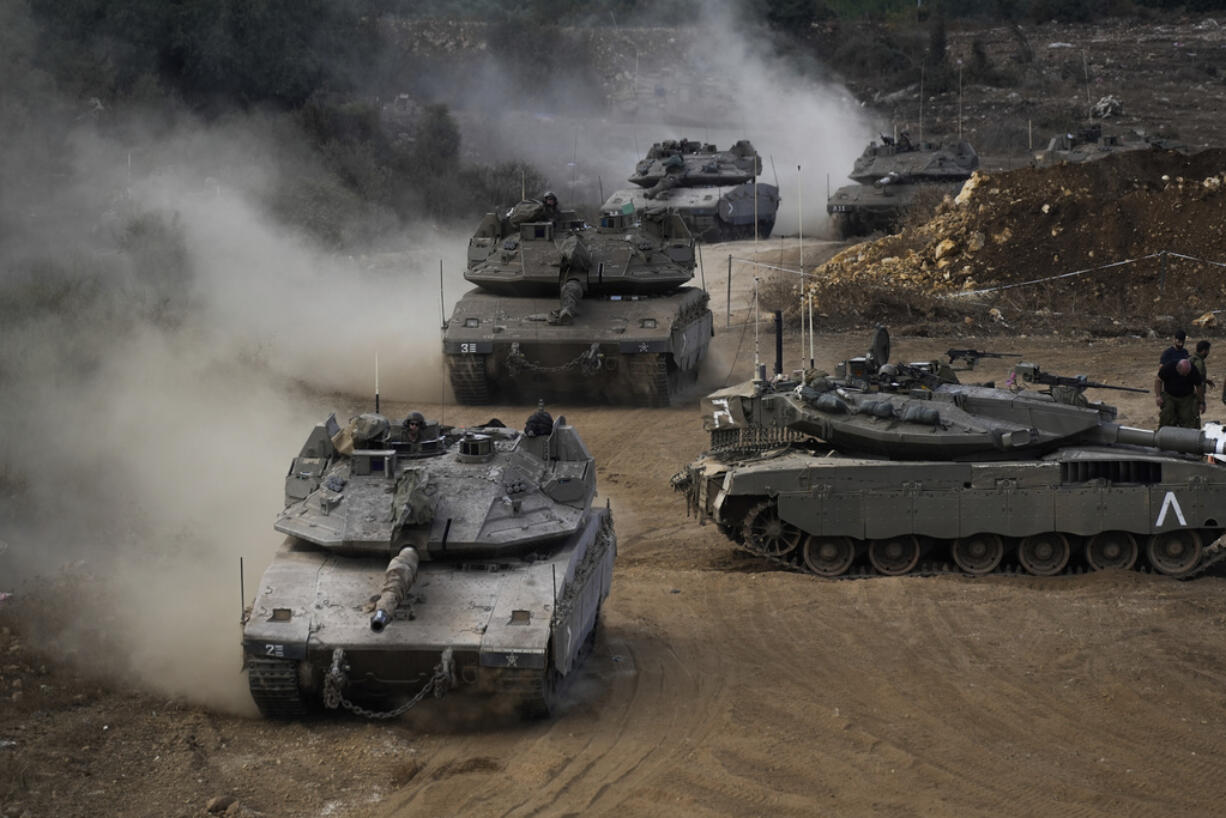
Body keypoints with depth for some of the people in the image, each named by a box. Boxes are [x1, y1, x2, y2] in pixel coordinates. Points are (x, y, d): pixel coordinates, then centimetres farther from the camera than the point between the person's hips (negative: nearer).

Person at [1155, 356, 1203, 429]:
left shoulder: (1194, 371, -19)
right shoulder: (1168, 368, -23)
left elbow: (1199, 387, -4)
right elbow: (1158, 380, -9)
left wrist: (1201, 402, 3)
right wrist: (1158, 396, -15)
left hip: (1186, 398, 0)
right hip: (1168, 396, 0)